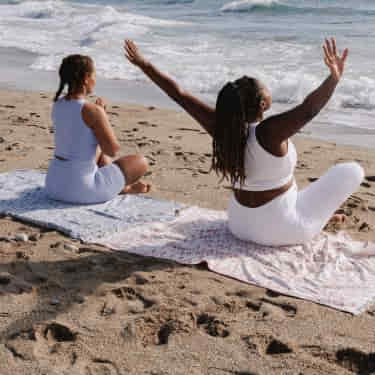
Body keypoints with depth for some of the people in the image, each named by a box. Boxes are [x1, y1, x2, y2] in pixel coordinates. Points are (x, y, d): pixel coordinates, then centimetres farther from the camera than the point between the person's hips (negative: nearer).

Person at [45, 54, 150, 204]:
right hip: (81, 189, -8)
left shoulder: (58, 104, 3)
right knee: (141, 162, 10)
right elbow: (112, 151, -13)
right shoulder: (92, 110, -20)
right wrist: (102, 115, -2)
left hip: (54, 185, 8)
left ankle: (123, 188, 46)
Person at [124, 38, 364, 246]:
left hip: (240, 225, 6)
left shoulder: (221, 126, -14)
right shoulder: (269, 133, -30)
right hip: (282, 230, -6)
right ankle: (319, 218, 20)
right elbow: (308, 110, -46)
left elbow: (179, 94, -10)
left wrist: (144, 65, -3)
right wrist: (334, 79, -54)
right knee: (352, 171, 4)